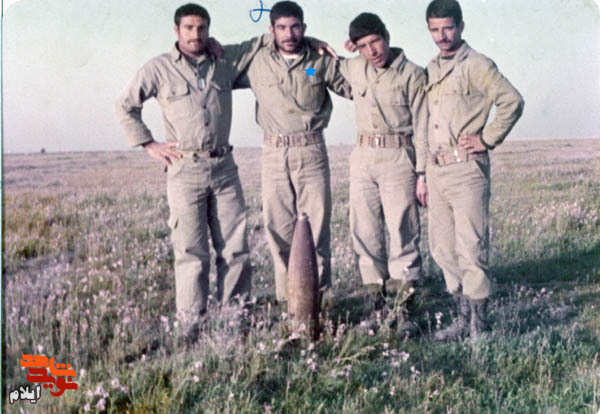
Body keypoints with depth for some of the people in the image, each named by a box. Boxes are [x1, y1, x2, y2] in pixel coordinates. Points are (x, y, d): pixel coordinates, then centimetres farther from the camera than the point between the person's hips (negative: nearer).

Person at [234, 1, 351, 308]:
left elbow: (356, 88, 14)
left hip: (312, 152, -1)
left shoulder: (321, 62, 6)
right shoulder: (258, 63, 6)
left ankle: (319, 292, 7)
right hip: (274, 154, 1)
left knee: (316, 224, -1)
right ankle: (286, 296, 12)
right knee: (278, 227, 2)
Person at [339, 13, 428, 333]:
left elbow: (421, 127, -4)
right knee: (365, 233, 5)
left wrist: (422, 174, -8)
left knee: (403, 233, -5)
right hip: (363, 157, 5)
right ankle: (374, 302, 14)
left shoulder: (412, 75, -4)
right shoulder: (353, 70, 8)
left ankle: (403, 309, -2)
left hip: (399, 158, -4)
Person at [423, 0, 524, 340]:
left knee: (470, 248, -6)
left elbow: (512, 101, -14)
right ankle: (464, 316, 21)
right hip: (436, 169, 8)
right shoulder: (432, 69, 16)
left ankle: (478, 325, 3)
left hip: (466, 168, -8)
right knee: (442, 248, 10)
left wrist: (487, 139, -10)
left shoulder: (477, 66, -6)